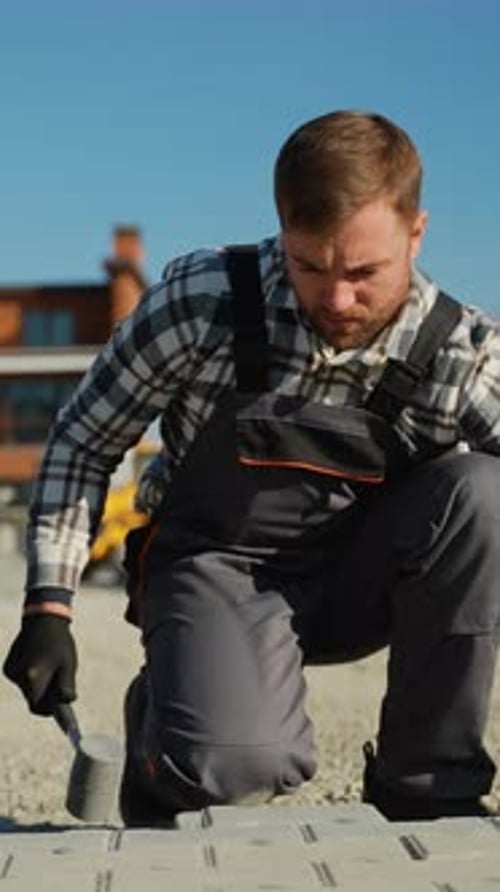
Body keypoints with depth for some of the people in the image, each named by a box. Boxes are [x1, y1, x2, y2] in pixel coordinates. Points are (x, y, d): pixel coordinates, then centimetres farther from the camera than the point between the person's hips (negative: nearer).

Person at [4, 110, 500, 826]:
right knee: (234, 766, -33)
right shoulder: (203, 300, -18)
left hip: (357, 579, 2)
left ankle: (429, 788, -13)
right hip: (217, 567, -2)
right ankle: (162, 720, 9)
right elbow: (83, 443, -5)